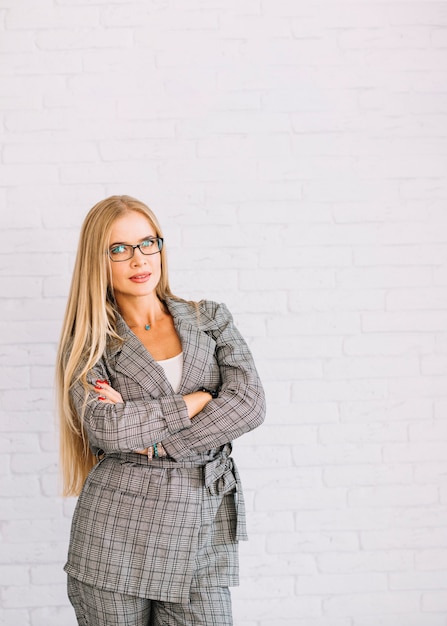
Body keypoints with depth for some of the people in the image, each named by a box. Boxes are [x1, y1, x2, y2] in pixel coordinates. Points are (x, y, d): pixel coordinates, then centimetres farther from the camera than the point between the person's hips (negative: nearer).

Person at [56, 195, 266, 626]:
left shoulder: (210, 319, 8)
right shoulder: (89, 341, 2)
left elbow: (250, 403, -7)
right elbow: (104, 428, -15)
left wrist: (151, 441, -11)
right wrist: (198, 399, -9)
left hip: (201, 526, 2)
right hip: (115, 531, -1)